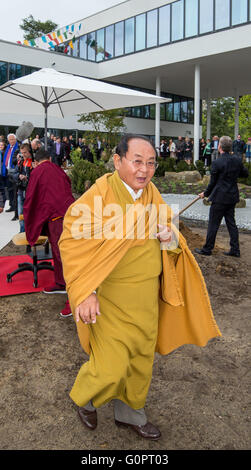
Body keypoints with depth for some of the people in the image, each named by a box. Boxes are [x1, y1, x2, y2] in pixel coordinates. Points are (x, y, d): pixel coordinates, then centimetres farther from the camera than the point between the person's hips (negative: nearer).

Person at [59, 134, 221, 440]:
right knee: (111, 365, 1)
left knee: (142, 358, 19)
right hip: (110, 299, -6)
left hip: (147, 299, 6)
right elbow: (71, 242, -19)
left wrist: (170, 238, -12)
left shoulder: (152, 194, 2)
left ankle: (130, 412, 46)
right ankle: (84, 397, 37)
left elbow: (171, 243, 12)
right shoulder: (99, 194, -17)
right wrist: (84, 293, -25)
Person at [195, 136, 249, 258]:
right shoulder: (237, 160, 0)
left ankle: (207, 249, 13)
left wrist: (205, 193, 8)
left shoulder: (217, 163, -16)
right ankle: (235, 250, 17)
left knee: (213, 224, 3)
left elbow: (213, 182, -8)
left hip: (220, 198, -6)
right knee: (231, 222, 13)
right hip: (232, 197, 6)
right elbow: (245, 174, 13)